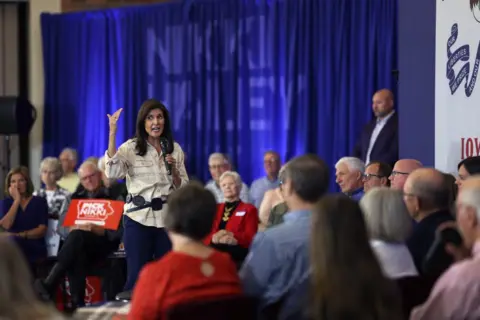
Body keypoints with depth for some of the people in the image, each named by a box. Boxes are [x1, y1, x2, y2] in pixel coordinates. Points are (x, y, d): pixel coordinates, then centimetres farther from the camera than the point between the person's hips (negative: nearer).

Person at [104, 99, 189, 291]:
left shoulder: (175, 149, 9)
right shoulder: (131, 148, -3)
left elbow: (182, 188, 10)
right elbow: (112, 173, -21)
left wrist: (173, 168, -9)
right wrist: (112, 133, -22)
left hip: (167, 218, 4)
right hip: (139, 218, -3)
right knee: (137, 275, -3)